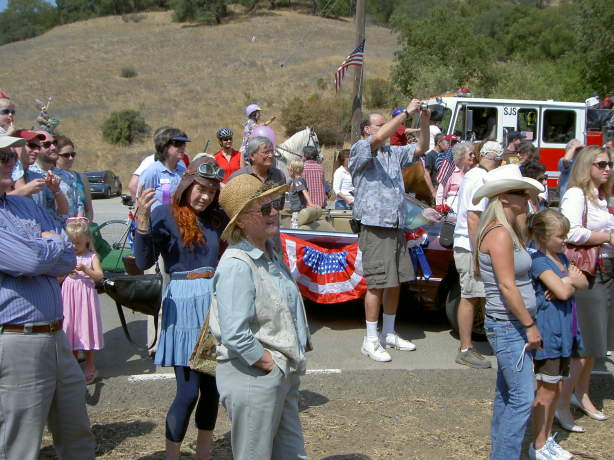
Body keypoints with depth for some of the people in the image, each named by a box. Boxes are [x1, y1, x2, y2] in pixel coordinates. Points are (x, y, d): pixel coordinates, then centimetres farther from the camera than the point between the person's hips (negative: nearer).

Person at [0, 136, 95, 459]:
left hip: (57, 338, 8)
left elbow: (68, 259, 6)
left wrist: (40, 250, -12)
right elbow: (31, 261, -23)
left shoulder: (27, 205, 12)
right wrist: (54, 243, -2)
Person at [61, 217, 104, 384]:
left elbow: (99, 276, -12)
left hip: (85, 297, -3)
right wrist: (66, 272, -13)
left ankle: (89, 367, 14)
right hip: (69, 296, 3)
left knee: (86, 327, 2)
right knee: (71, 327, 8)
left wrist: (85, 269, -25)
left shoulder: (92, 257, -1)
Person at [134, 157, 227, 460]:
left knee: (213, 386, 12)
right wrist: (142, 220, -26)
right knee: (188, 391, -3)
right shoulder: (165, 215, -4)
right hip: (184, 304, -5)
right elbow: (144, 261, -12)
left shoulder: (218, 218, 12)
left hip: (215, 303, 6)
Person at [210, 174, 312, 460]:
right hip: (253, 378, -9)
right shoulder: (237, 265, -21)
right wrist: (272, 365, -17)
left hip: (283, 376, 9)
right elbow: (235, 336, -28)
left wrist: (290, 365, 10)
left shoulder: (270, 253, 9)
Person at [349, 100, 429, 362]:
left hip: (396, 229, 8)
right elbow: (378, 138, -23)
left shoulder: (394, 153, 18)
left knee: (396, 284, 12)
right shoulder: (360, 150, -4)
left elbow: (421, 148, 15)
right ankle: (371, 341, 3)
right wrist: (407, 113, -21)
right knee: (377, 285, -6)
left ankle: (389, 334, 25)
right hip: (375, 229, -7)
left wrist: (424, 123, -1)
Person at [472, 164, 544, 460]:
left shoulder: (509, 231, 12)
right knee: (522, 399, -8)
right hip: (508, 326, -10)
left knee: (506, 395, 16)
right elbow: (507, 286, -21)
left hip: (512, 326, 10)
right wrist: (530, 325, -17)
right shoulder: (500, 234, -18)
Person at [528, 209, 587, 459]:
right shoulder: (539, 261, -16)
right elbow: (562, 292, -23)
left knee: (557, 387, 14)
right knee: (547, 390, -1)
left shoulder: (561, 257, 13)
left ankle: (547, 438, 26)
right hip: (547, 332, -9)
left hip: (564, 331, 9)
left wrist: (568, 281, -12)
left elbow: (584, 283, 8)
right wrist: (571, 279, -2)